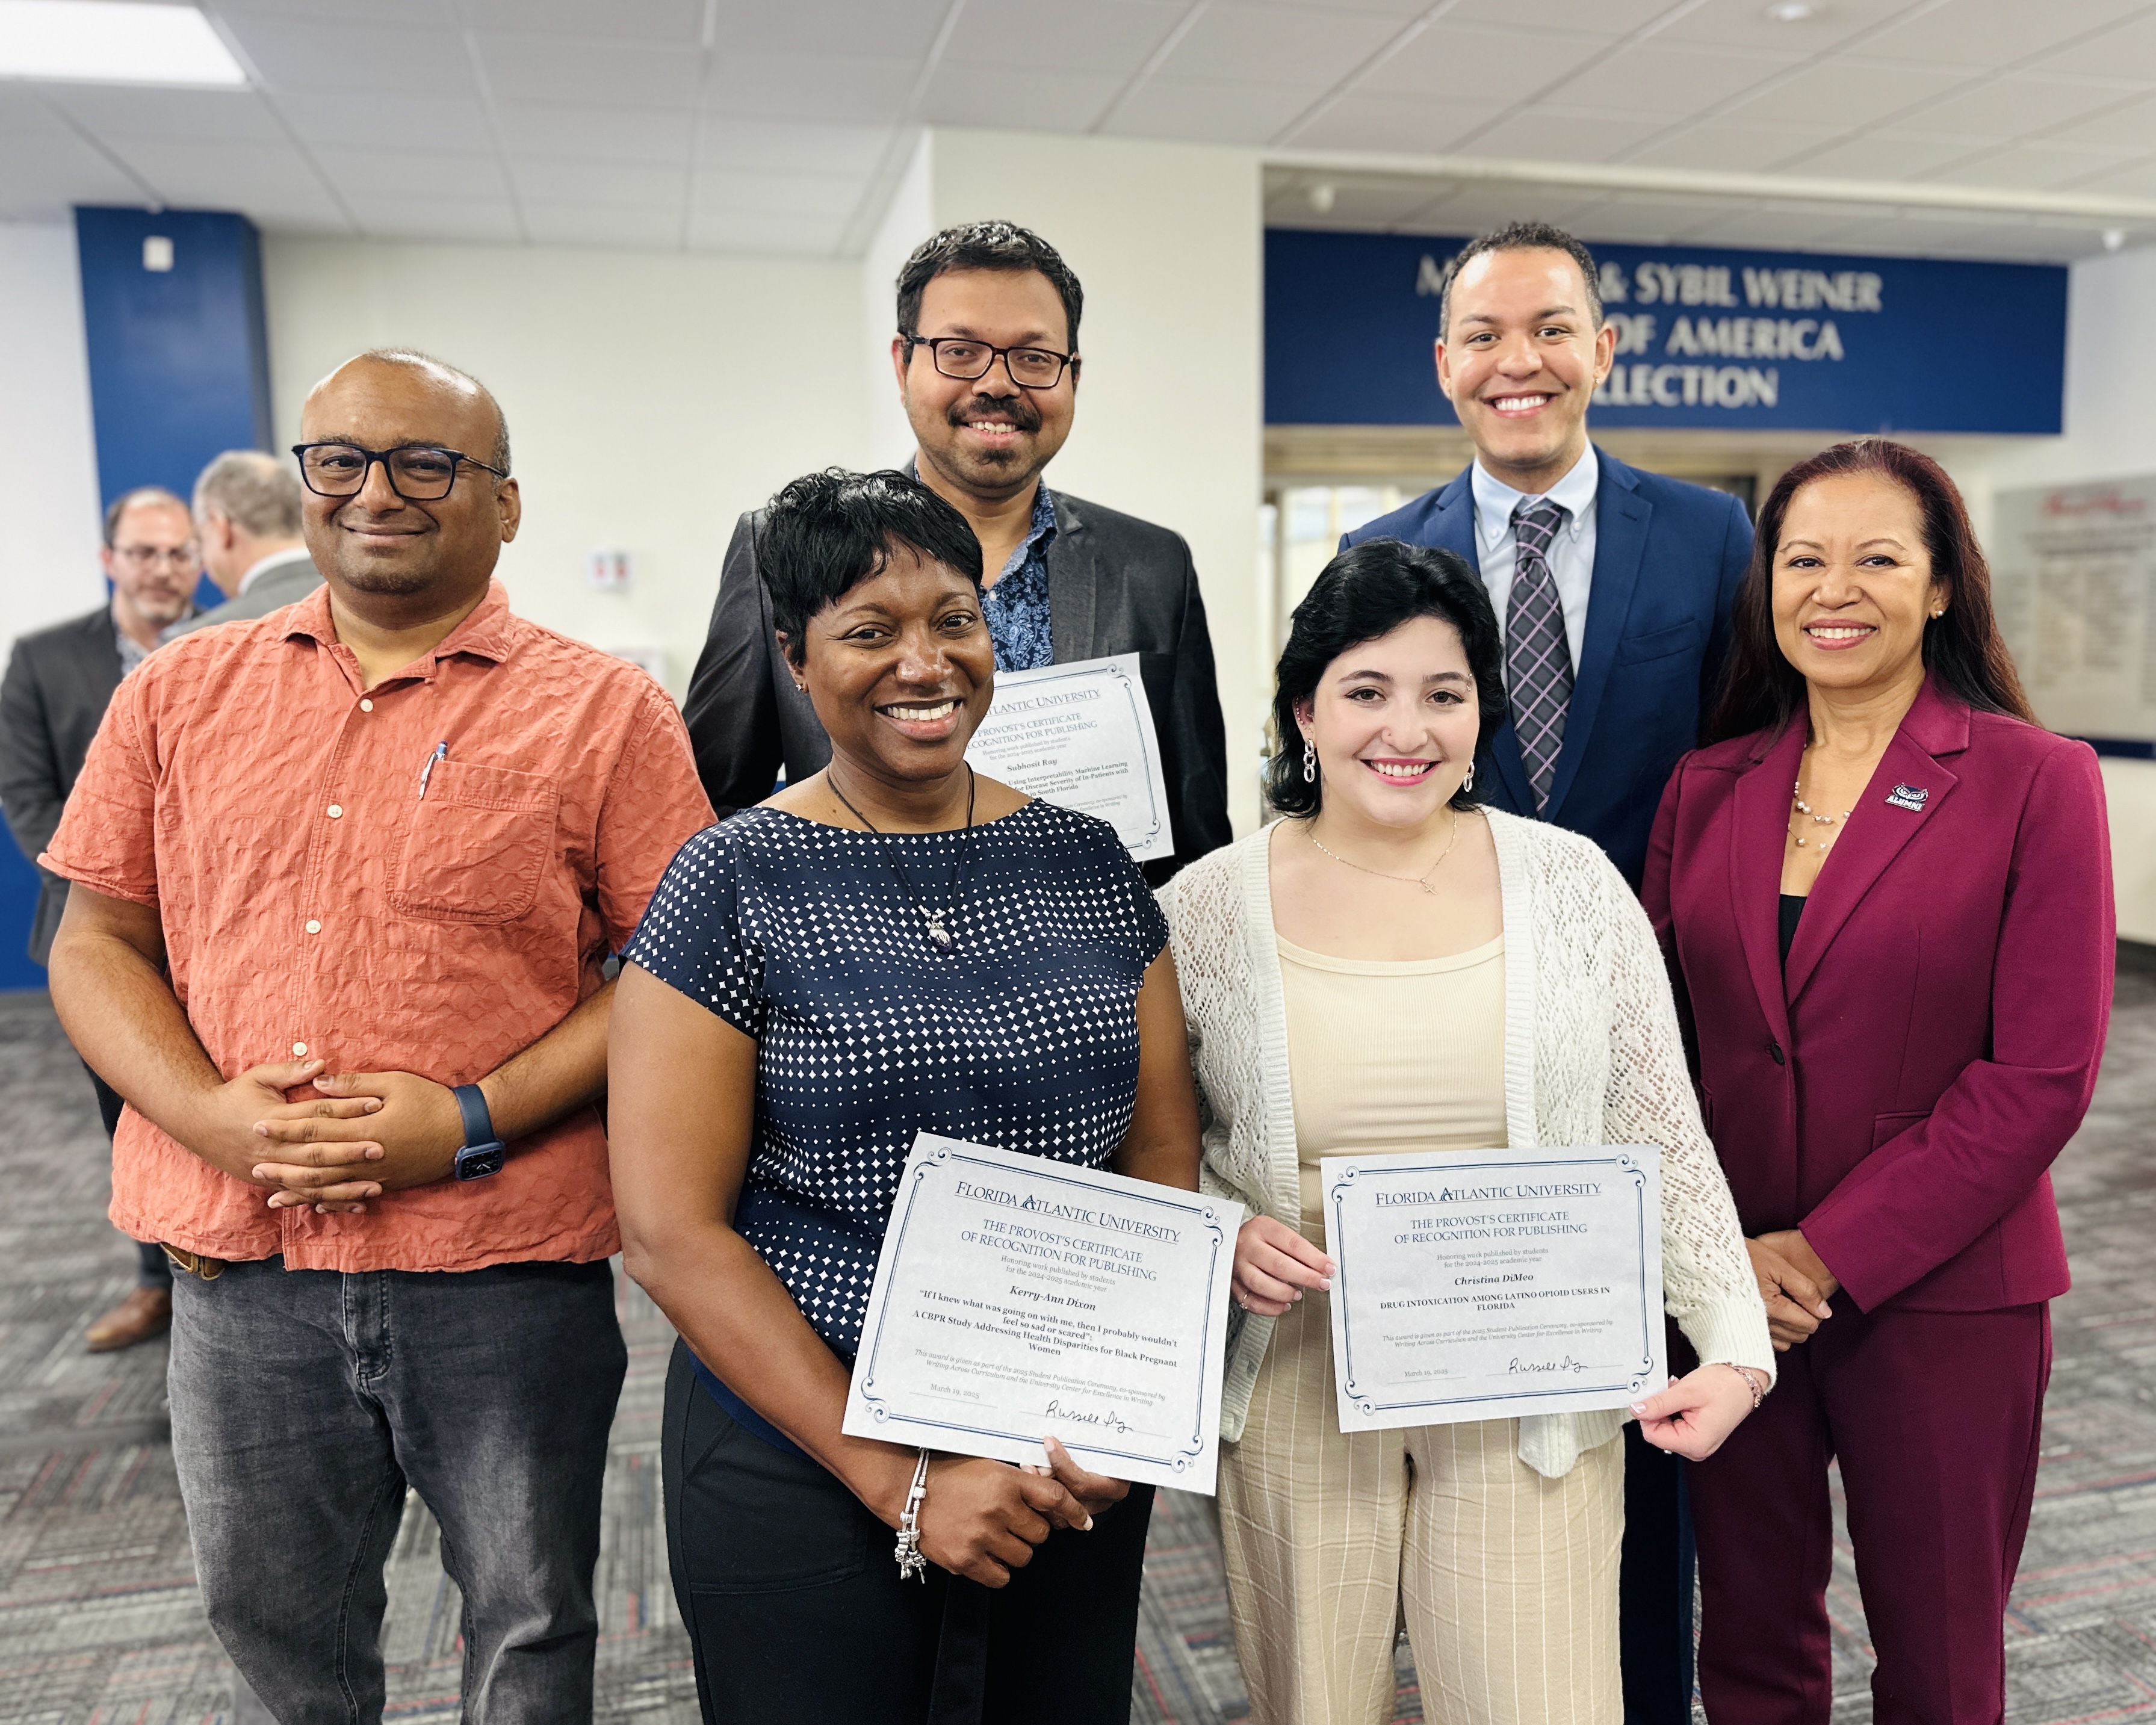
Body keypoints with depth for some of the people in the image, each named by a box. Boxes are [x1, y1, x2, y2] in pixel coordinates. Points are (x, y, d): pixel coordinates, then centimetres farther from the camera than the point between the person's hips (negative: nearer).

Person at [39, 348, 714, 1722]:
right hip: (240, 1263, 3)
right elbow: (97, 943, 9)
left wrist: (475, 1120, -17)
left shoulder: (604, 714, -4)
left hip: (506, 1264, -3)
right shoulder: (181, 695, 8)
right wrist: (206, 1113, -9)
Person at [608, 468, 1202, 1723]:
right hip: (805, 1462, -3)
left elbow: (1166, 1160, 4)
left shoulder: (1088, 863, 1)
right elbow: (672, 1230, -12)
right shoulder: (736, 885, -9)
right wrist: (896, 1478, -14)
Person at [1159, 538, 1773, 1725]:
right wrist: (1220, 1242, -13)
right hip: (1294, 1391, 0)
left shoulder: (1573, 883, -2)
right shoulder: (1208, 908, -5)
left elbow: (1664, 1142, 2)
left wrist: (1735, 1348, -4)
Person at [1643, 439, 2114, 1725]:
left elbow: (2044, 1074, -12)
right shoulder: (1708, 789, 4)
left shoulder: (2035, 781, -7)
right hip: (1730, 1287, 3)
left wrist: (1834, 1253, -14)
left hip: (1941, 1296, -3)